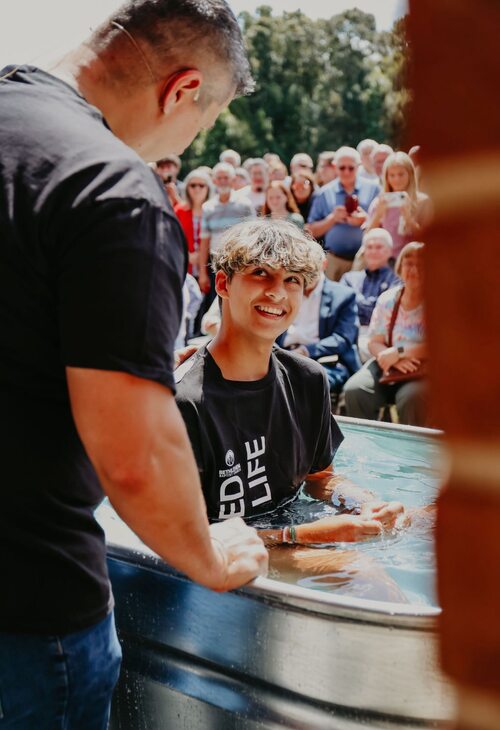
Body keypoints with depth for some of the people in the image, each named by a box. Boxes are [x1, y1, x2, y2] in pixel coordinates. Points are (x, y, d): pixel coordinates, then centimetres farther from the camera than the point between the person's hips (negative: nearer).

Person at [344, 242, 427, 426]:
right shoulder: (387, 299, 9)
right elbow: (374, 343, 7)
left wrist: (399, 352, -16)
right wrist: (394, 359, -15)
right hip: (389, 365, 4)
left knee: (410, 397, -36)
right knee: (354, 390, -23)